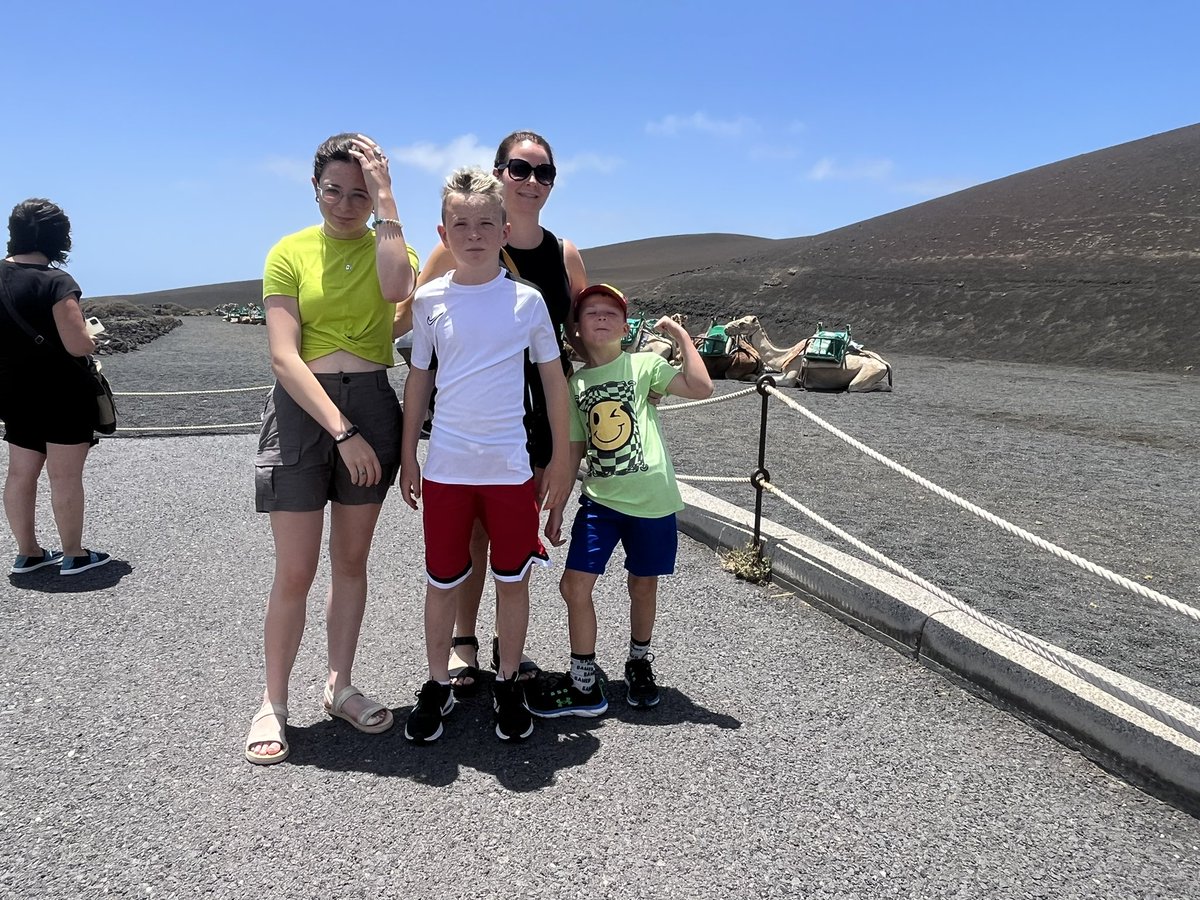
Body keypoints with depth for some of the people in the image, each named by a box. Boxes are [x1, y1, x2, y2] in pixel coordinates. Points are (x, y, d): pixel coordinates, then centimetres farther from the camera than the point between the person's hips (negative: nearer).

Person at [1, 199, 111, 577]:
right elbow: (79, 345, -23)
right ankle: (73, 555, 11)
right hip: (62, 396, -7)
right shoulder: (55, 281, -18)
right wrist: (91, 334, -2)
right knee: (66, 477, 2)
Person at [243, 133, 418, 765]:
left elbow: (396, 288, -22)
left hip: (371, 405, 2)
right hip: (302, 408, -2)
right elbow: (284, 358, -10)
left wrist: (384, 201, -16)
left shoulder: (387, 244, 5)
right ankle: (274, 703, 20)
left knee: (351, 561, 12)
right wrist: (342, 430, -18)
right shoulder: (290, 252, -1)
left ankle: (340, 687, 28)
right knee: (295, 572, 1)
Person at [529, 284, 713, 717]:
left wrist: (680, 333, -11)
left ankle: (639, 662, 40)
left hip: (651, 501, -2)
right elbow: (573, 450, 9)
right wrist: (556, 508, 8)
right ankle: (584, 685, 14)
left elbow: (701, 387, -17)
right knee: (574, 584, -4)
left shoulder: (644, 365, -3)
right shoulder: (574, 383, 6)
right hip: (599, 499, 3)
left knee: (643, 586, 12)